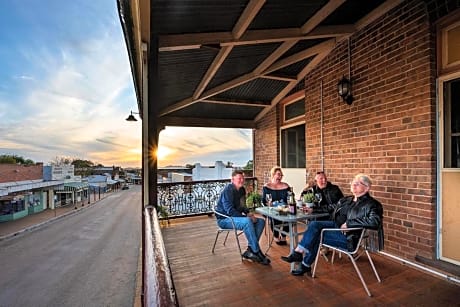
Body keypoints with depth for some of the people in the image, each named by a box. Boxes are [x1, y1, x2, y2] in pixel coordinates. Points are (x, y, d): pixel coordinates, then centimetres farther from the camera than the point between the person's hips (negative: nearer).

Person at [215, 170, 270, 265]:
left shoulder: (242, 190, 8)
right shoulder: (228, 190, -18)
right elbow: (229, 211, -24)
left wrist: (248, 213, -1)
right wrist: (246, 217, -24)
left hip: (236, 217, 9)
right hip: (224, 219, -9)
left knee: (261, 221, -5)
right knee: (247, 222, -35)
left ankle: (249, 251, -10)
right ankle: (257, 252, -21)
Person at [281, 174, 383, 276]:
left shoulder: (371, 204, -11)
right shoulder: (346, 200, 12)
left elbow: (374, 221, -28)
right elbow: (331, 208, 24)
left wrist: (348, 223, -24)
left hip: (349, 237, -7)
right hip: (336, 226, 7)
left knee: (315, 236, -16)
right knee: (314, 224, -15)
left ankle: (305, 266, 2)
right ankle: (298, 252, -14)